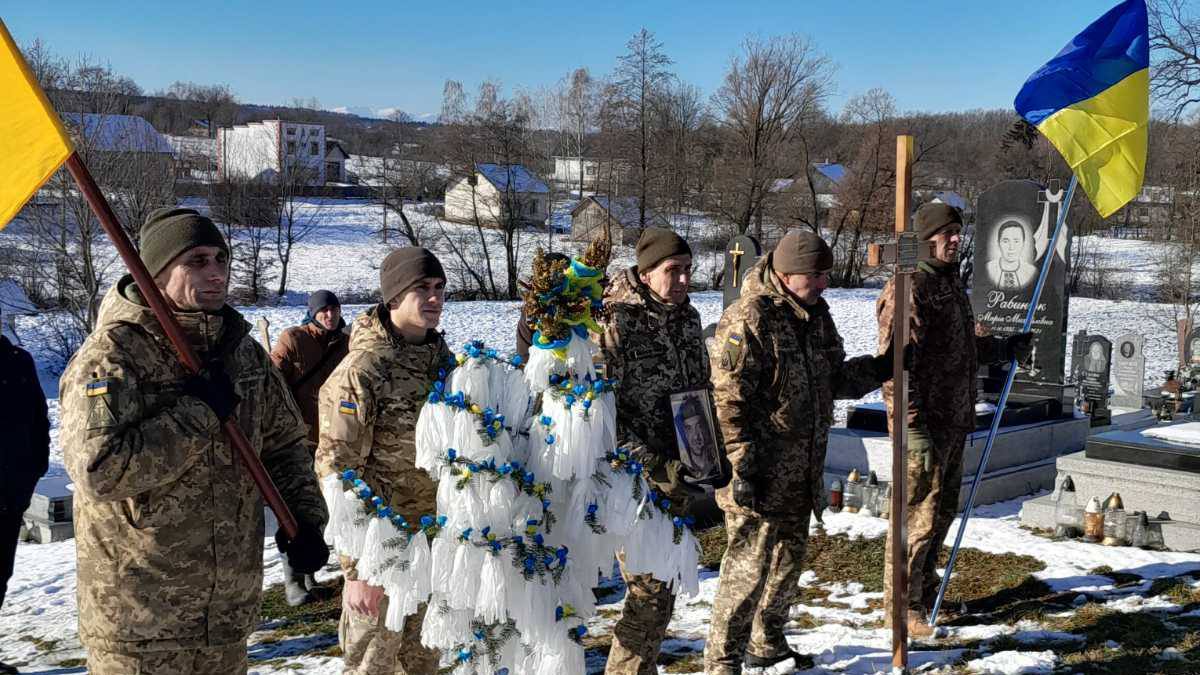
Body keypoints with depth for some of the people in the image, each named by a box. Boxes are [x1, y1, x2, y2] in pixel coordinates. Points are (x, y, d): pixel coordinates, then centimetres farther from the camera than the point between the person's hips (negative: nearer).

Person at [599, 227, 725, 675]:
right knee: (651, 589, -6)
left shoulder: (687, 317, 8)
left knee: (662, 582, 17)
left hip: (676, 476, 8)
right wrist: (659, 470, -21)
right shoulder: (614, 324, -16)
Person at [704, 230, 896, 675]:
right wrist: (743, 468, -23)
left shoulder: (815, 314, 11)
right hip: (761, 474, -9)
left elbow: (834, 378, 21)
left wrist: (876, 369, 4)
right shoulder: (748, 320, -18)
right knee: (749, 565, -6)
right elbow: (729, 401, -20)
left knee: (788, 560, 19)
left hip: (801, 473, 9)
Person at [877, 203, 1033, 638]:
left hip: (954, 421, 10)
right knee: (918, 515, -3)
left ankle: (926, 589, 34)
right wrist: (913, 426, -25)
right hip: (924, 424, -10)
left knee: (943, 509, 19)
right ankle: (902, 606, 8)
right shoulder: (911, 288, -16)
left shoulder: (952, 284, 16)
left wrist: (1007, 348, 24)